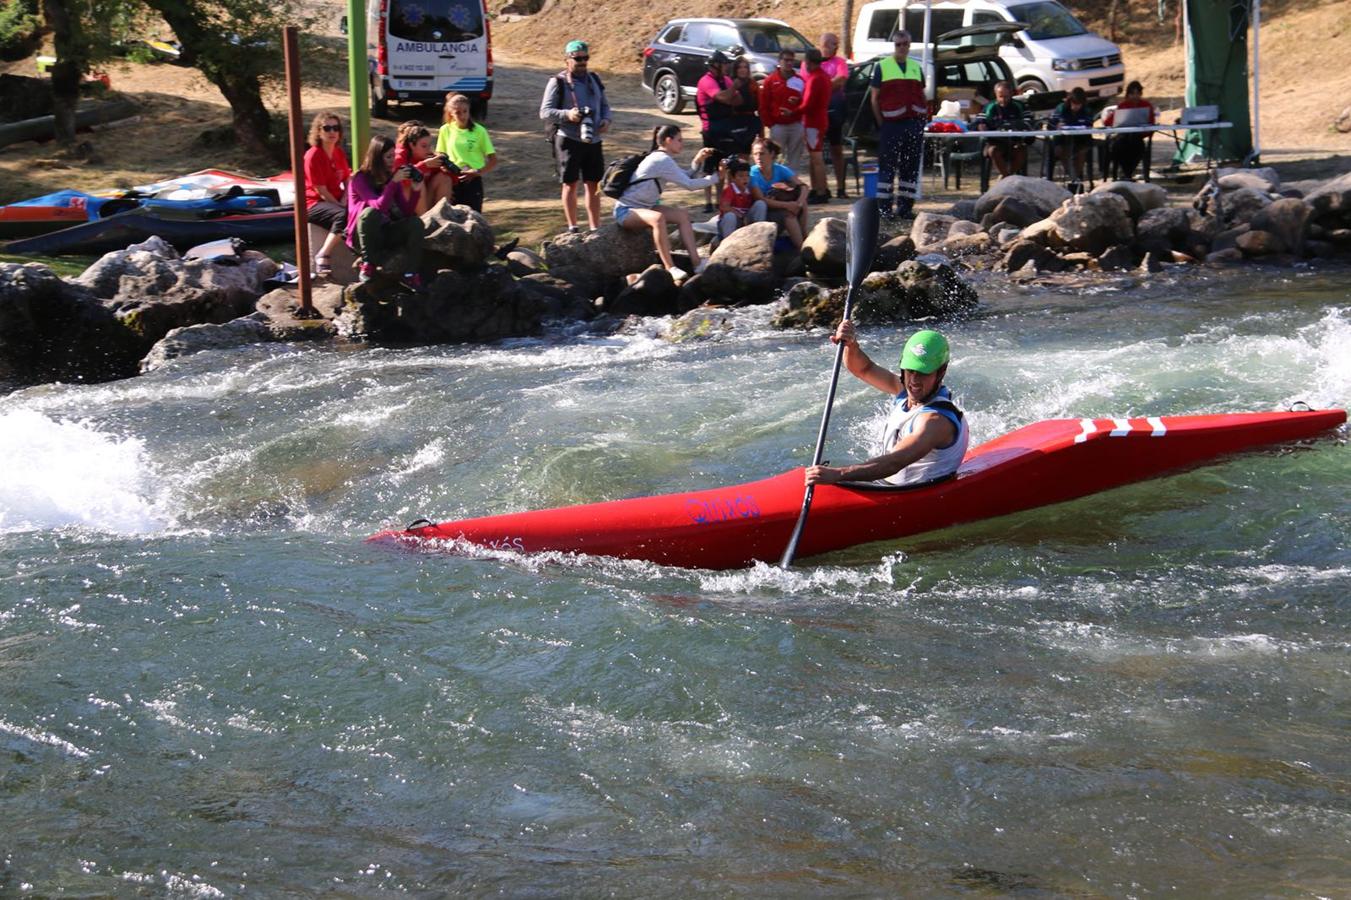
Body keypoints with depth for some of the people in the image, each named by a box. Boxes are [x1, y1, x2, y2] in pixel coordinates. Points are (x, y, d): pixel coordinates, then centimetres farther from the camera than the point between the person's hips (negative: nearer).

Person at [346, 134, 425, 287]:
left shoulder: (392, 177, 3)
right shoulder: (360, 179, -13)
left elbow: (406, 212, -3)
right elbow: (379, 206, -28)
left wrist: (416, 191, -17)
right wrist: (394, 182, -31)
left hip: (385, 232, 5)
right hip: (361, 237, -5)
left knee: (415, 223, -19)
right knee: (370, 213, -35)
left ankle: (411, 274, -25)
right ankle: (367, 264, -25)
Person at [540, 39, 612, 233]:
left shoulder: (593, 80, 14)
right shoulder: (558, 83, -3)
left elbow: (605, 106, 22)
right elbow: (545, 112, -8)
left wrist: (606, 120, -1)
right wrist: (567, 114, -24)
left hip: (593, 140, 5)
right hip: (569, 139, -5)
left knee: (593, 184, 8)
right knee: (570, 184, 1)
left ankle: (595, 227, 14)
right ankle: (572, 227, 9)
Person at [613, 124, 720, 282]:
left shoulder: (662, 158, 10)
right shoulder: (662, 160, -20)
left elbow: (686, 178, 15)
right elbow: (689, 185, -21)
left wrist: (697, 161, -1)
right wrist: (713, 179, -9)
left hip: (643, 207, 10)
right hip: (626, 210, -10)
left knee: (682, 215, 2)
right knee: (658, 218, -37)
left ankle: (696, 263, -3)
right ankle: (670, 268, -35)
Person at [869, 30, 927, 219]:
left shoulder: (916, 68, 15)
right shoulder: (882, 67, 3)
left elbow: (922, 97, 19)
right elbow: (874, 98, 1)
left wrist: (922, 119, 6)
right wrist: (881, 123, -6)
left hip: (914, 123, 4)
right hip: (890, 124, -4)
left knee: (911, 166, 5)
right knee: (887, 166, -6)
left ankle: (906, 205, 12)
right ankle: (884, 206, -4)